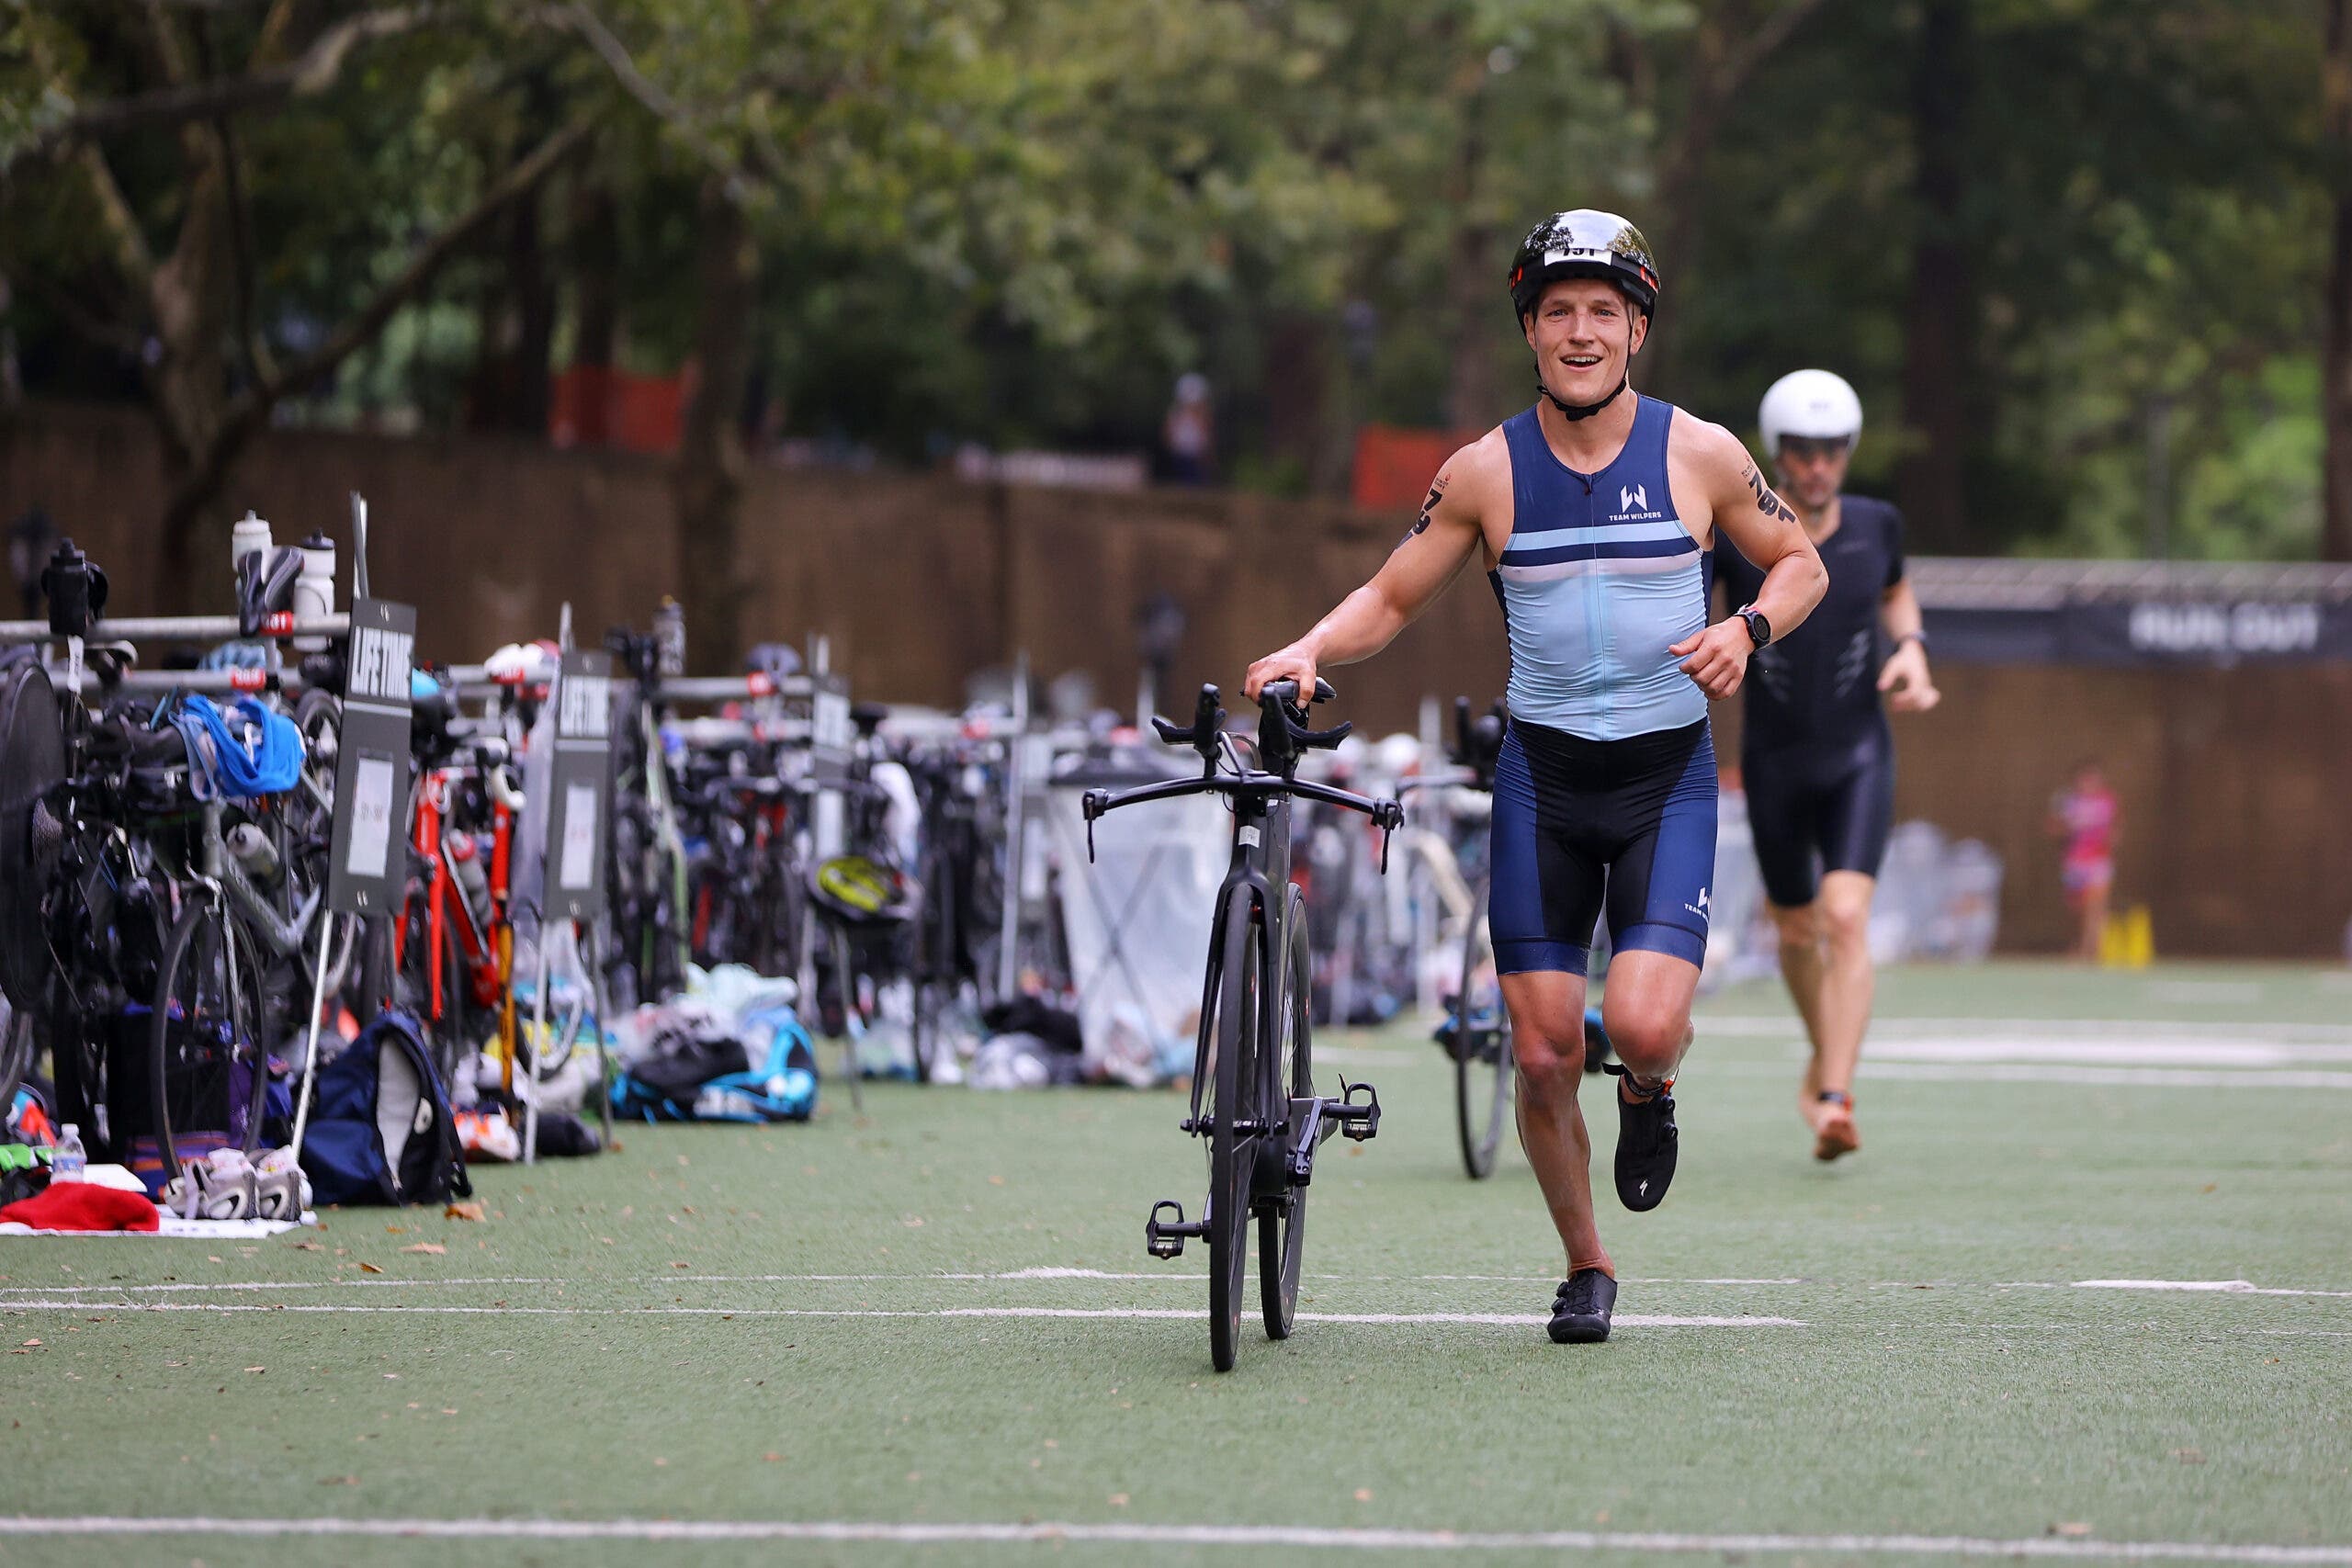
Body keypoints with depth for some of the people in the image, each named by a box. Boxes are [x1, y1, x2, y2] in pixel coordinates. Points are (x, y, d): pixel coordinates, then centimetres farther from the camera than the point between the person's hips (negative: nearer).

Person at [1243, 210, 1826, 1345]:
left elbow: (1798, 561, 10)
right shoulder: (1485, 473, -1)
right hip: (1541, 776, 1)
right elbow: (1390, 599, 7)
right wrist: (1310, 650, -13)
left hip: (1668, 776, -1)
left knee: (1642, 1026, -20)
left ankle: (1650, 1092, 18)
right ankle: (1585, 1270, 17)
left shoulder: (1699, 454, -2)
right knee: (1543, 1055, -3)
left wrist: (1747, 629, -10)